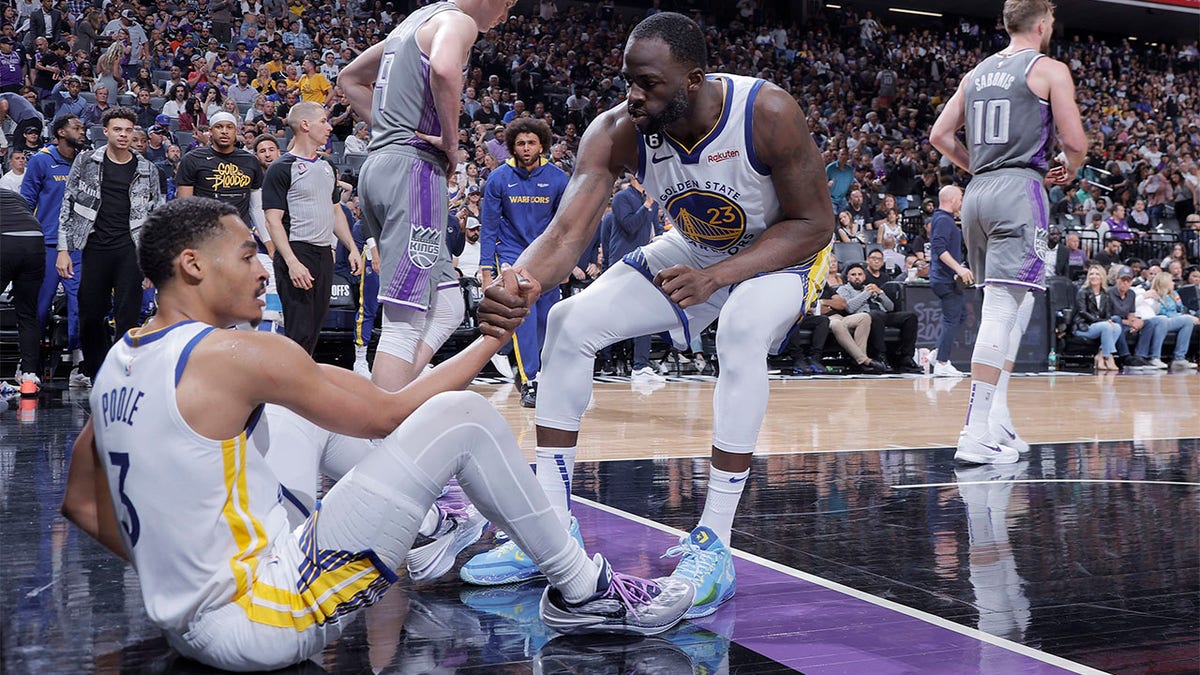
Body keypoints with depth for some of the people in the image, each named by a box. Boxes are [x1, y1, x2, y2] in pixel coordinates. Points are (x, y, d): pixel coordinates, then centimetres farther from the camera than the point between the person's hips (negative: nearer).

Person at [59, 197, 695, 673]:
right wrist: (493, 334, 4)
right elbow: (390, 413, -7)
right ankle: (583, 591, 6)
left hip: (186, 621, 9)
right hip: (265, 620, -9)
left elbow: (82, 505, 18)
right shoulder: (236, 354, -15)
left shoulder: (116, 364, 9)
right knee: (461, 417, -8)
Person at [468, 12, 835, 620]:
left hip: (785, 250, -4)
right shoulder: (616, 132, -23)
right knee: (571, 322, -9)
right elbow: (569, 230, -31)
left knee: (742, 331, -37)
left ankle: (713, 546, -29)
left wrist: (716, 277, -37)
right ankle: (551, 529, -1)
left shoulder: (767, 113, -33)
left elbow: (814, 224, -25)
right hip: (696, 250, 5)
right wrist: (515, 285, -54)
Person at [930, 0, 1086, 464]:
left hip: (978, 194, 7)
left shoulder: (977, 73, 17)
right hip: (1020, 190, -7)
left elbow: (940, 136, 16)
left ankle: (998, 417, 14)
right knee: (1002, 310, -12)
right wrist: (1069, 170, 16)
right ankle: (976, 433, -17)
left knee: (1016, 306, 17)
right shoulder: (1049, 70, -1)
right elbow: (1075, 141, -5)